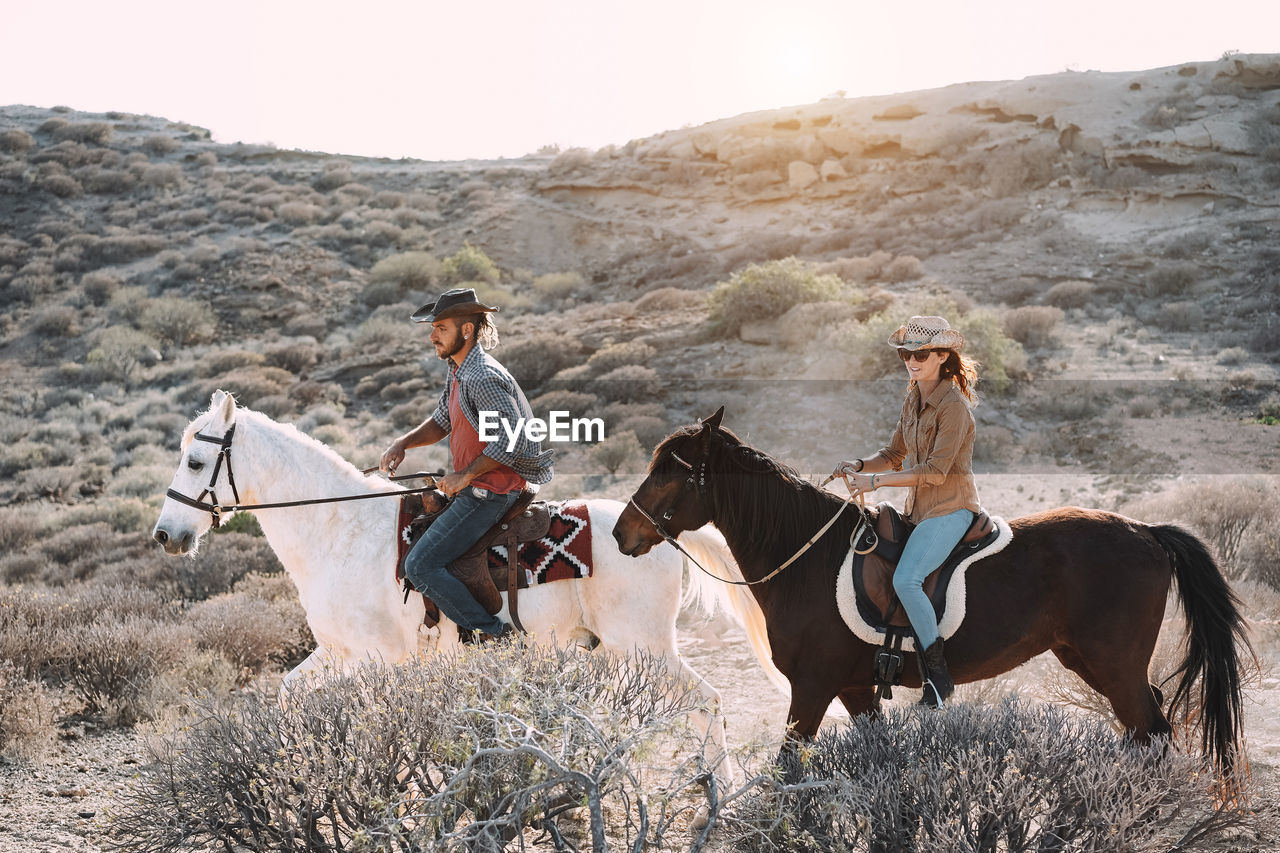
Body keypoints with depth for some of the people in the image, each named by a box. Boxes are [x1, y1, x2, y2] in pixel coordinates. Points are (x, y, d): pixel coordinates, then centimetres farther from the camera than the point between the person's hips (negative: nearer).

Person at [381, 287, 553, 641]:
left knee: (420, 565, -15)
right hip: (473, 488, 11)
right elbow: (440, 422, 22)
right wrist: (403, 442, 4)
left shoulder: (484, 378, -20)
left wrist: (466, 475, -21)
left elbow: (511, 439, -26)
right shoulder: (458, 371, 12)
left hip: (489, 492, -11)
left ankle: (491, 632, -13)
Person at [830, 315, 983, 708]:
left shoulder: (953, 405, -16)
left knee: (906, 579, -25)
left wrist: (876, 480, -22)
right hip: (918, 509, 9)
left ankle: (939, 677, -15)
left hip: (950, 508, -9)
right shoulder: (913, 399, 11)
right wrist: (859, 466, -2)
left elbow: (935, 471, -22)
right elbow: (895, 452, 17)